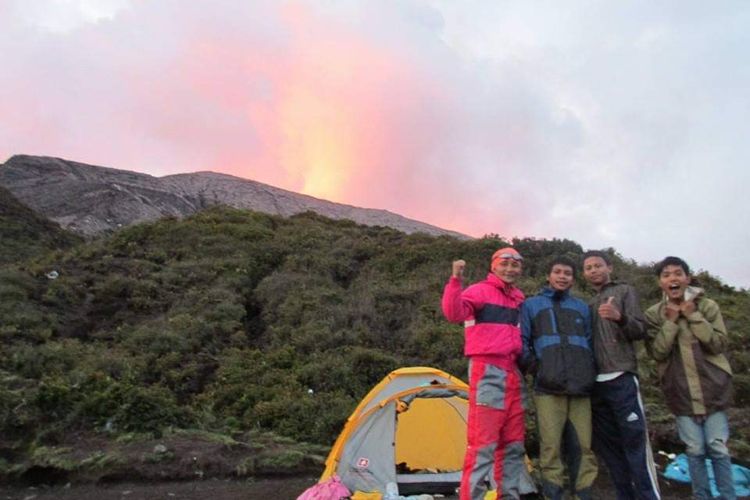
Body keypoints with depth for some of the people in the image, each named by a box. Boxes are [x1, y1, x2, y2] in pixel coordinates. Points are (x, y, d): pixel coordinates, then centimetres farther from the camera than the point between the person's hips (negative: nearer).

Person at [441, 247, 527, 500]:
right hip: (487, 371, -7)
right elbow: (454, 313, -23)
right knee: (483, 442, -9)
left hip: (513, 373, 8)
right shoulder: (480, 290, -5)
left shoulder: (519, 298, 17)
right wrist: (456, 280, -32)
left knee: (513, 443, 12)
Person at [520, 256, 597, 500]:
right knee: (551, 447, -4)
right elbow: (521, 342, 6)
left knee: (583, 447, 3)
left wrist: (590, 373, 8)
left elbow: (590, 344, 21)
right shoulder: (532, 305, 11)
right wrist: (535, 368, -5)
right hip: (548, 389, -3)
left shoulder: (582, 308, 21)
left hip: (580, 388, 3)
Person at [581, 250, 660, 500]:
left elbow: (641, 330, -5)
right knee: (607, 446, 8)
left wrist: (620, 318, -24)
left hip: (621, 378, -5)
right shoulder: (588, 305, 21)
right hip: (595, 382, 6)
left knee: (635, 442, -7)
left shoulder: (624, 291, 7)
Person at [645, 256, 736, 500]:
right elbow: (657, 352, -9)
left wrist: (693, 316, -15)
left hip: (712, 388, 0)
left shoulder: (708, 306, -2)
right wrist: (671, 321, -15)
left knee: (718, 448, 6)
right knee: (695, 450, 7)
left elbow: (719, 344, -10)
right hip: (681, 392, 0)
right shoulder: (653, 314, -2)